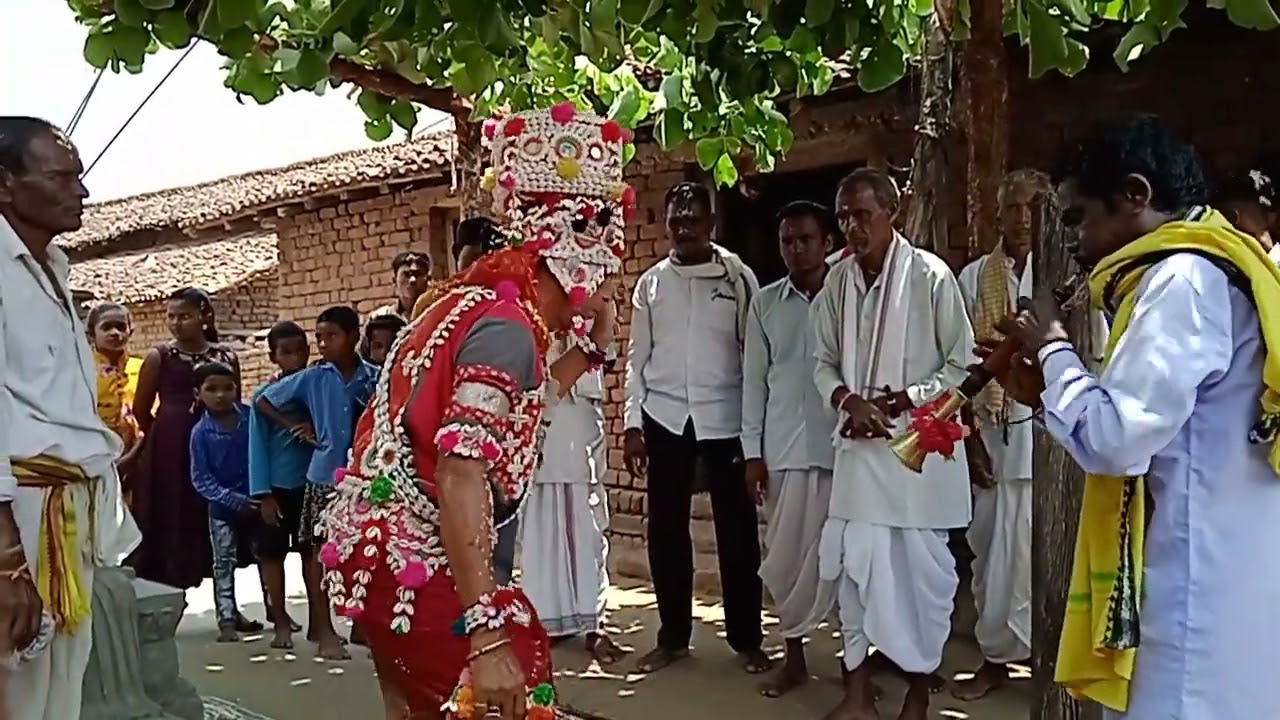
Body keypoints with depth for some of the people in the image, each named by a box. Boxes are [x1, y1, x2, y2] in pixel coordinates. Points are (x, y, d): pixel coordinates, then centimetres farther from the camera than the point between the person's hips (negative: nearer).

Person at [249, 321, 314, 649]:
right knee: (273, 553, 6)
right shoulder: (263, 395, -3)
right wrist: (263, 493, -9)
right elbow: (258, 445, -4)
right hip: (278, 486, -1)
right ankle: (281, 622, 18)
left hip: (313, 483, 1)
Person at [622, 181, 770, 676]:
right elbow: (638, 357, 9)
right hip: (665, 418, 2)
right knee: (666, 529, 7)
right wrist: (632, 425, 2)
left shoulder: (739, 277, 1)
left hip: (725, 416, -2)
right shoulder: (651, 283, 8)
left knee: (736, 528, 4)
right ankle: (673, 636, 21)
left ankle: (746, 638, 17)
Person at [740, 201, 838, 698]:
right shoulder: (765, 303, 7)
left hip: (842, 445, -2)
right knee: (786, 555, 7)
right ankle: (794, 656, 21)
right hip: (784, 448, 2)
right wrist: (752, 451, 4)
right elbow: (753, 380, 7)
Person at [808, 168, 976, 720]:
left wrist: (898, 401, -14)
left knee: (920, 569, 6)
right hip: (858, 445, 4)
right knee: (852, 564, 7)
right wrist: (848, 400, -10)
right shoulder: (838, 281, 4)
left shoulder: (930, 275, -9)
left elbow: (963, 363, -5)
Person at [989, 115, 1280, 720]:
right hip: (1203, 581, 10)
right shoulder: (1208, 271, 15)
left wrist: (1051, 346, -8)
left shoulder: (1186, 277, -16)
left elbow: (1114, 439, -23)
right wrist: (1048, 393, 8)